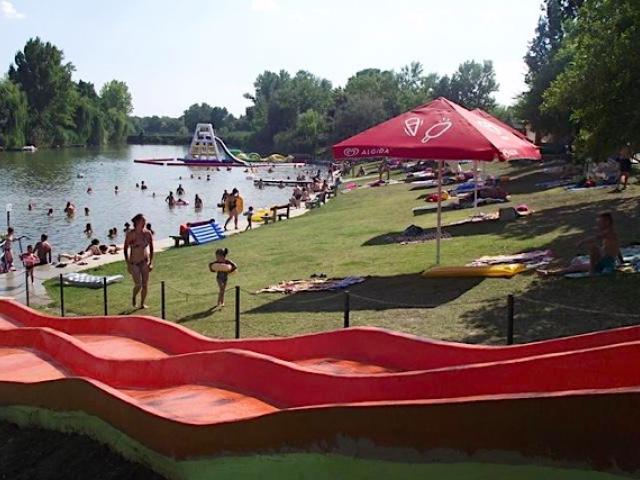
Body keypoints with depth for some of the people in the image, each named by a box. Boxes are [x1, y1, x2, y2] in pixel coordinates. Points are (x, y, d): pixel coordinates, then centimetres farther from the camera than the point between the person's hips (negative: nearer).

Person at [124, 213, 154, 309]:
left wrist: (151, 262, 1)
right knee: (138, 284, -9)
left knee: (145, 284, 5)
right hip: (134, 262, -3)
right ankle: (134, 297, 23)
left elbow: (151, 248, 6)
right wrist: (128, 264, -8)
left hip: (145, 262, 3)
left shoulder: (148, 233, -4)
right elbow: (126, 249, -5)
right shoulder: (130, 234, -11)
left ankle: (142, 303, 21)